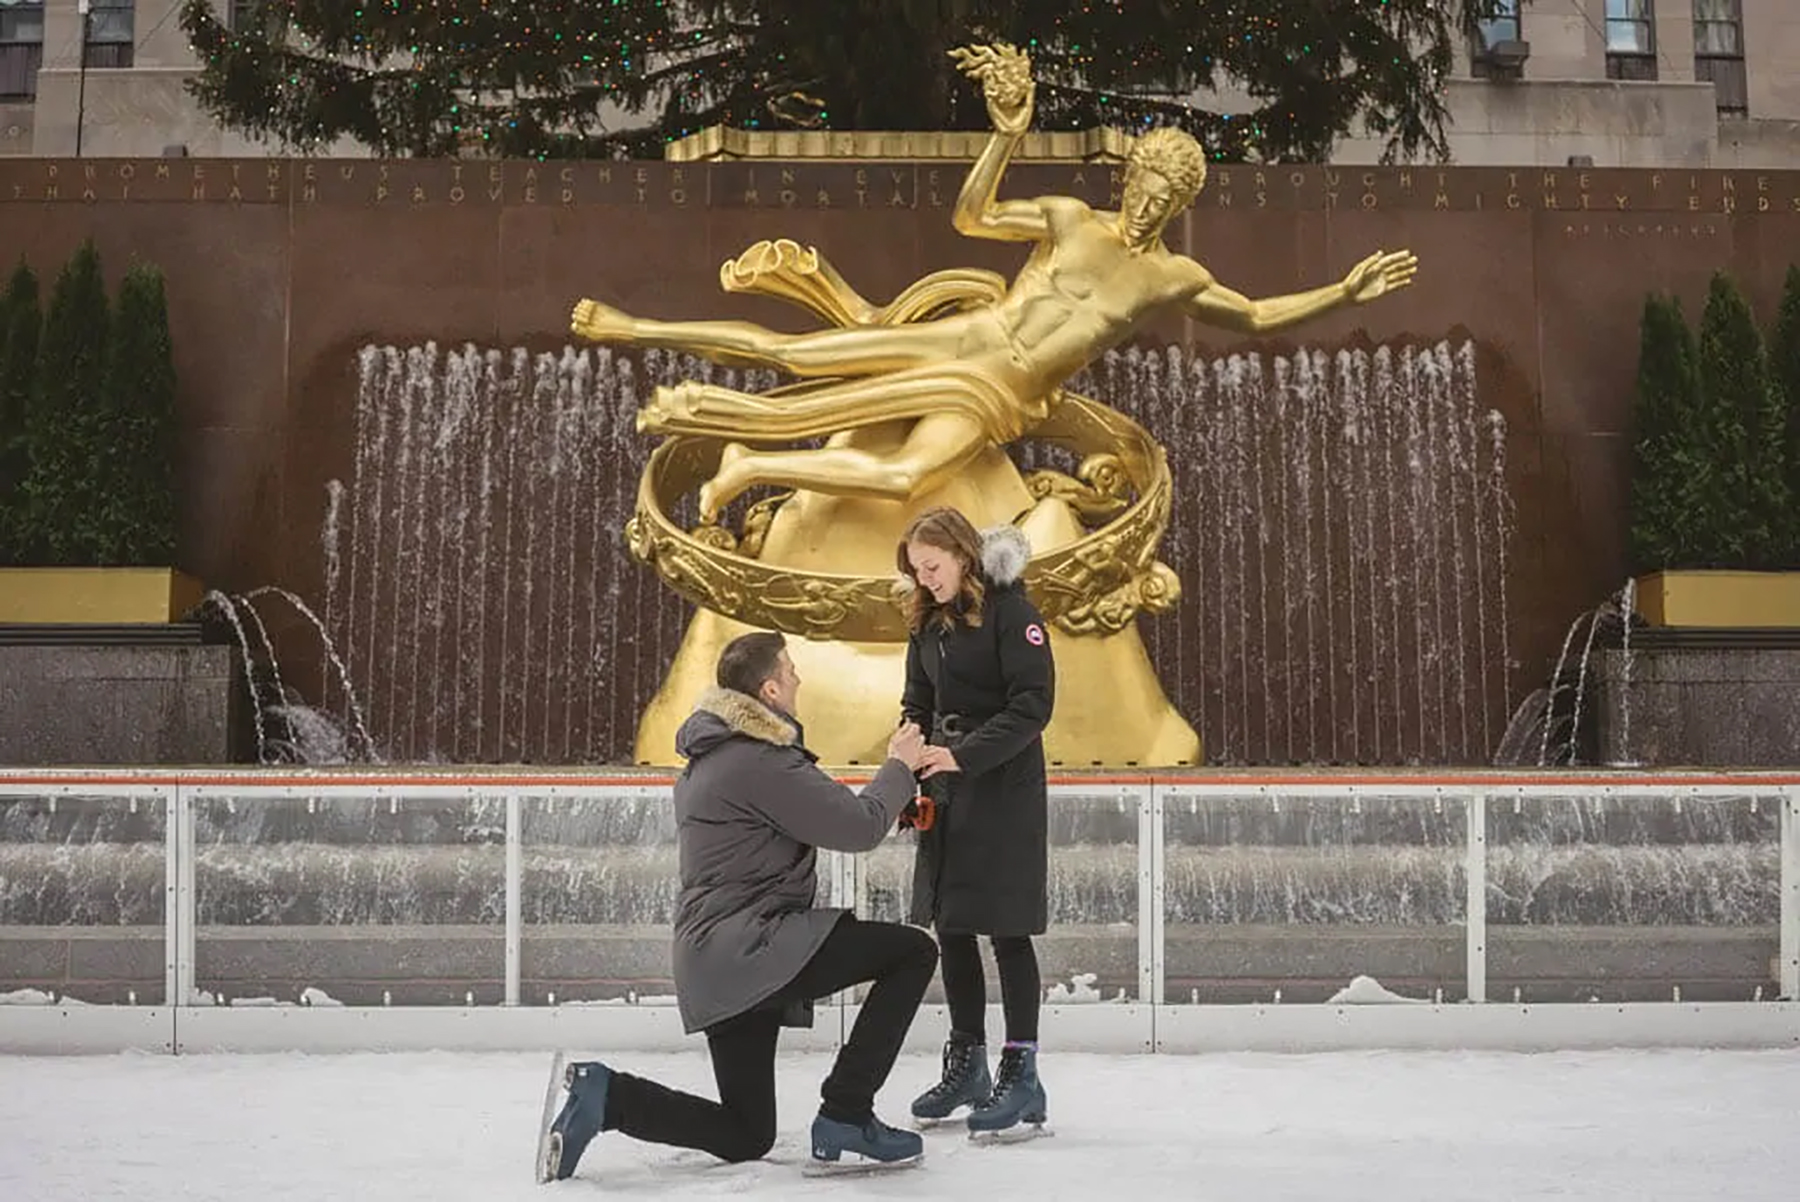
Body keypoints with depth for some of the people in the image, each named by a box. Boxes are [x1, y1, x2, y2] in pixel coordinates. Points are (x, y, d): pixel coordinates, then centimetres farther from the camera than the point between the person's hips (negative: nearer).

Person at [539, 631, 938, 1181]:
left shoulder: (710, 754, 18)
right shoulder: (760, 761, -14)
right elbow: (859, 827, -13)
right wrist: (900, 766, 5)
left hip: (714, 960, 10)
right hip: (751, 947, -10)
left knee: (746, 1136, 17)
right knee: (913, 951, -8)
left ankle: (605, 1093, 3)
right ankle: (844, 1118, -8)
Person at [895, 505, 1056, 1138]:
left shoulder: (1011, 610, -11)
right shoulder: (928, 623, 11)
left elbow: (1033, 705, -17)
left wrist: (964, 755, -25)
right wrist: (908, 771, -2)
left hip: (1006, 792, -7)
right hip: (946, 796, 7)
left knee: (1006, 931, -5)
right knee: (951, 930, 9)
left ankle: (1021, 1074, 2)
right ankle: (966, 1064, 21)